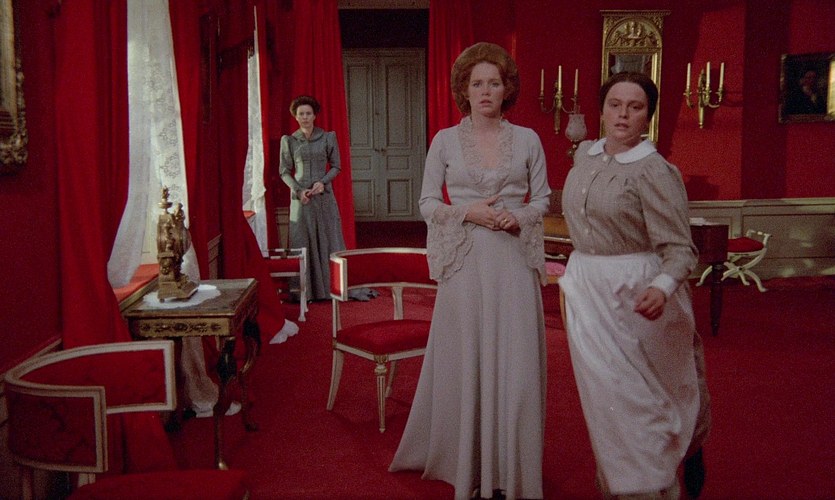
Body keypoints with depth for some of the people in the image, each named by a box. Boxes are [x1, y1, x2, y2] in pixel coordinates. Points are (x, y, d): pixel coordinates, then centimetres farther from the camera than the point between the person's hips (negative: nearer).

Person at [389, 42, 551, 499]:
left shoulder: (527, 140, 6)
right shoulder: (445, 141, 4)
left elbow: (542, 200, 9)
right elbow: (427, 203, 3)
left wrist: (518, 217, -12)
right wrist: (468, 212, -12)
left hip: (514, 262, 1)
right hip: (465, 262, 0)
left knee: (514, 363, 2)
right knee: (466, 359, 4)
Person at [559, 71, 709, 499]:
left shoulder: (654, 171, -16)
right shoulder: (585, 154, 5)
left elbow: (679, 248, -20)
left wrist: (662, 287, -40)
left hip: (634, 294, -6)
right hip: (585, 289, 6)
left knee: (637, 397, 6)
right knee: (602, 393, 11)